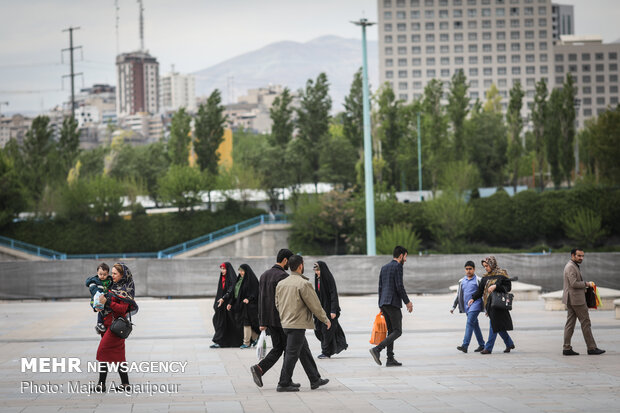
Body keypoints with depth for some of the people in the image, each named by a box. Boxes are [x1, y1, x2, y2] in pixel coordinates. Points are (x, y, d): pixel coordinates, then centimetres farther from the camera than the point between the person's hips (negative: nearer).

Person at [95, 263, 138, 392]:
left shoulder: (126, 290, -12)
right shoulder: (114, 286, 14)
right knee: (117, 354, 9)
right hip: (108, 323, 9)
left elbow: (122, 309, -20)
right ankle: (125, 383, 13)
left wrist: (107, 302, -24)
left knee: (102, 351, -10)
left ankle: (101, 384, -7)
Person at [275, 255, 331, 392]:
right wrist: (325, 319, 2)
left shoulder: (281, 284, 9)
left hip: (285, 323, 9)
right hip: (297, 325, -9)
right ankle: (284, 384, -2)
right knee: (292, 354, -4)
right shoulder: (303, 284, -15)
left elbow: (277, 304, 16)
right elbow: (314, 304, -11)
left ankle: (315, 380, 24)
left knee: (305, 352, 17)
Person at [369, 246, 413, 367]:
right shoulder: (398, 266, -7)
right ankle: (377, 349, -22)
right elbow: (399, 286, -14)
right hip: (393, 302, -9)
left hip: (384, 303, 9)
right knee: (397, 331, -8)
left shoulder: (384, 267, 18)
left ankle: (390, 359, 5)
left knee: (391, 331, 10)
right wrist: (407, 302, -6)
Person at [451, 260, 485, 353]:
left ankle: (465, 345, -25)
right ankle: (481, 345, 19)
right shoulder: (462, 281, 15)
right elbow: (458, 295, 22)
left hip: (475, 305, -6)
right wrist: (454, 307, 16)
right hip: (466, 307, 6)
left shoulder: (478, 280, 0)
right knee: (475, 325, 11)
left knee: (469, 323, -17)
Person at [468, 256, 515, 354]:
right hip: (489, 304, 6)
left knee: (494, 325, -7)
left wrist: (496, 286, -17)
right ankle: (509, 343, 25)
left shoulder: (501, 274, -3)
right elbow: (480, 289, 14)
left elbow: (508, 286, -7)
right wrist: (473, 298, 1)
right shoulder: (486, 277, 14)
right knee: (498, 325, 10)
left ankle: (488, 348, -7)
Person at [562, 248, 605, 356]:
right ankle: (591, 348, -2)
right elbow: (574, 283, -23)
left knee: (570, 323, 6)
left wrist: (585, 286, 12)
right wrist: (586, 284, -11)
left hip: (571, 300, 10)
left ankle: (567, 348, 4)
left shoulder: (574, 266, 19)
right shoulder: (570, 267, -15)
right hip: (576, 299, -10)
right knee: (585, 322, -5)